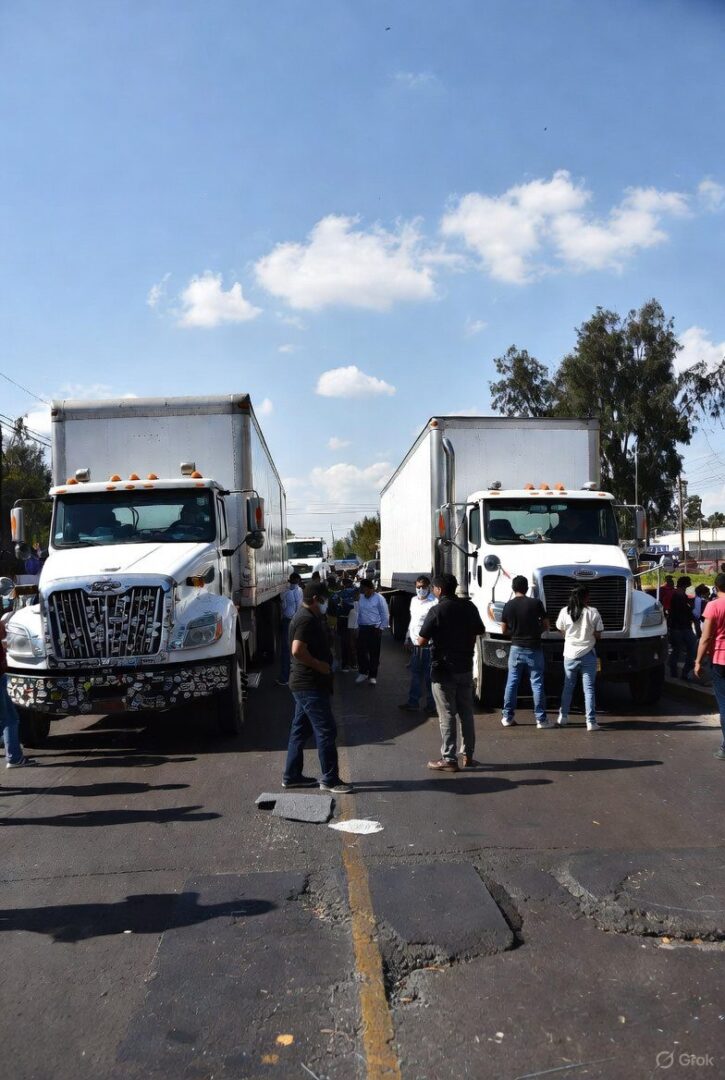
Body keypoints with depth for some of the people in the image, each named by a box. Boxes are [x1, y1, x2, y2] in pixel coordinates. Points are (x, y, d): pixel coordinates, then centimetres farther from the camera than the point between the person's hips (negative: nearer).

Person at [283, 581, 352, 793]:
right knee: (326, 731, -6)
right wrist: (319, 665, -20)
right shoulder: (307, 619, -18)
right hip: (310, 685, -11)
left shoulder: (310, 617, 16)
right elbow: (297, 649, -29)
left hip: (305, 684, 11)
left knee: (300, 730, 14)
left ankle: (292, 776, 21)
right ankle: (330, 779, 0)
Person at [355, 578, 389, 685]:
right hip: (362, 628, 4)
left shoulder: (379, 598, -10)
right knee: (361, 651, 7)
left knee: (374, 653, 4)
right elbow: (359, 612, 10)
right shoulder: (361, 598, 2)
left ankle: (372, 676, 15)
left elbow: (385, 615, -5)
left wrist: (381, 628, -6)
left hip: (374, 629, -4)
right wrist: (358, 626, 7)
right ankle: (363, 673, 25)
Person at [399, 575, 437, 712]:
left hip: (428, 644, -7)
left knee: (429, 675, 0)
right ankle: (413, 702, 17)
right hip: (415, 644, 7)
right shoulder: (414, 600, 14)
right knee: (415, 674, 11)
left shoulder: (434, 602, -12)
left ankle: (432, 703, 10)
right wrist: (408, 637, 22)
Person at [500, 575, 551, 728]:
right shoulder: (536, 603, -8)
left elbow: (504, 631, 3)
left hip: (516, 648, 2)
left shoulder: (509, 605, -2)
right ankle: (541, 720, 6)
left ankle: (507, 717, 14)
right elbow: (546, 625, -1)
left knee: (512, 683, 10)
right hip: (534, 649, -2)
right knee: (537, 684, 3)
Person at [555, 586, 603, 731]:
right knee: (589, 688, 2)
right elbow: (598, 635, -6)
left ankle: (563, 716, 24)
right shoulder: (593, 612, -10)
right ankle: (591, 721, 1)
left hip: (570, 654, 3)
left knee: (568, 686, 17)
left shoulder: (564, 612, -3)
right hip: (588, 654, -3)